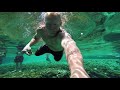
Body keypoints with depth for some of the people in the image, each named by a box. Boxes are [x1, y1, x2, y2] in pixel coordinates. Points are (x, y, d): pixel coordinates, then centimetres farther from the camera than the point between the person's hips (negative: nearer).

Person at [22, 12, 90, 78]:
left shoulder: (63, 35, -53)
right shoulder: (40, 30, -35)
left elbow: (70, 45, -78)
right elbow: (36, 38, -9)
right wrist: (29, 45, -32)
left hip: (59, 50, -2)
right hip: (48, 46, 2)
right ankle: (48, 53, 39)